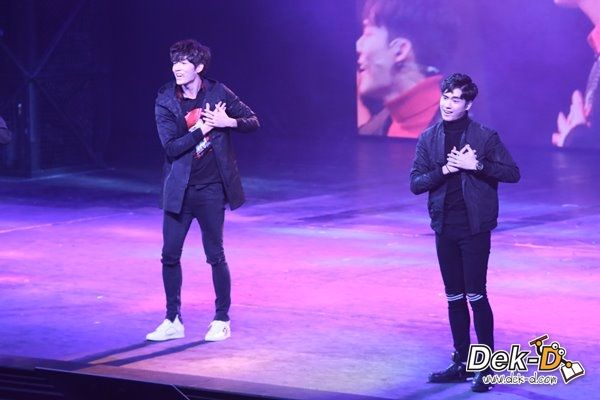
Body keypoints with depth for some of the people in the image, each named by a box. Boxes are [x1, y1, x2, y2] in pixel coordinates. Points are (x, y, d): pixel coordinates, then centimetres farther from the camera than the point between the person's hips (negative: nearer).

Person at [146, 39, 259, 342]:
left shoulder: (218, 93, -4)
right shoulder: (165, 102, -5)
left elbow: (253, 121, 2)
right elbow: (171, 147, -13)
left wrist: (229, 122, -17)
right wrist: (203, 128, -20)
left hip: (212, 189, -1)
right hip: (179, 190, 1)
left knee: (215, 255, 5)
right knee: (170, 255, 4)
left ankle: (222, 320, 18)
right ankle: (173, 321, 17)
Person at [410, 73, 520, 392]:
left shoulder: (484, 137, -5)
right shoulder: (429, 139, 5)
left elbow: (513, 173, -6)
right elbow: (415, 183, 0)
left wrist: (478, 165, -17)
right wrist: (445, 169, -15)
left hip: (475, 227, -4)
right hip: (445, 227, 4)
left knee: (476, 296, -7)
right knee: (454, 298, 10)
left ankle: (487, 367, 0)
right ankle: (462, 363, 19)